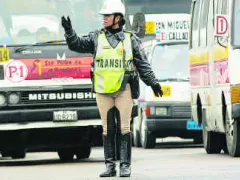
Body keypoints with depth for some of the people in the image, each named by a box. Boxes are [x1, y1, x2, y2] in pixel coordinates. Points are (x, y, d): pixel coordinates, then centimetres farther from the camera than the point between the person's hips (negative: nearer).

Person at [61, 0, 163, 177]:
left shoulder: (131, 39, 6)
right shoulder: (96, 37, 9)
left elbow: (143, 64, 8)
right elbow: (77, 44, -1)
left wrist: (153, 82, 2)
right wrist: (69, 31, -17)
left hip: (123, 90, -2)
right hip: (103, 91, 2)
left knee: (125, 128, -3)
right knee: (107, 129, 4)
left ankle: (126, 165, 1)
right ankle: (110, 165, 9)